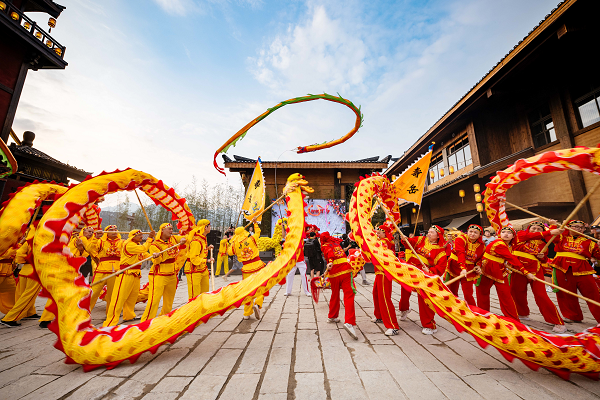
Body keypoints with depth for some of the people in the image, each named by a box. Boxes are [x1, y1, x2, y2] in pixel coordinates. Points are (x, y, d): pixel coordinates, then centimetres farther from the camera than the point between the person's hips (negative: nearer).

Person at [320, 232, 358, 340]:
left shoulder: (325, 246, 8)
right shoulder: (336, 242, 21)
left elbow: (330, 252, -12)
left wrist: (330, 263, -25)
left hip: (334, 274, -1)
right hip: (345, 270, 1)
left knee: (335, 295, 19)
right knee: (349, 295, -7)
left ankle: (332, 317, 37)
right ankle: (349, 322, -22)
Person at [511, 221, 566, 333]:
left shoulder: (543, 243, 11)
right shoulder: (521, 234, 4)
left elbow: (544, 259, 19)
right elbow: (530, 236, -19)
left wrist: (542, 257, -4)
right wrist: (550, 232, -24)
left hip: (535, 269, 0)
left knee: (541, 295, -9)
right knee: (516, 292, 10)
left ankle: (558, 323, 1)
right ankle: (523, 314, 34)